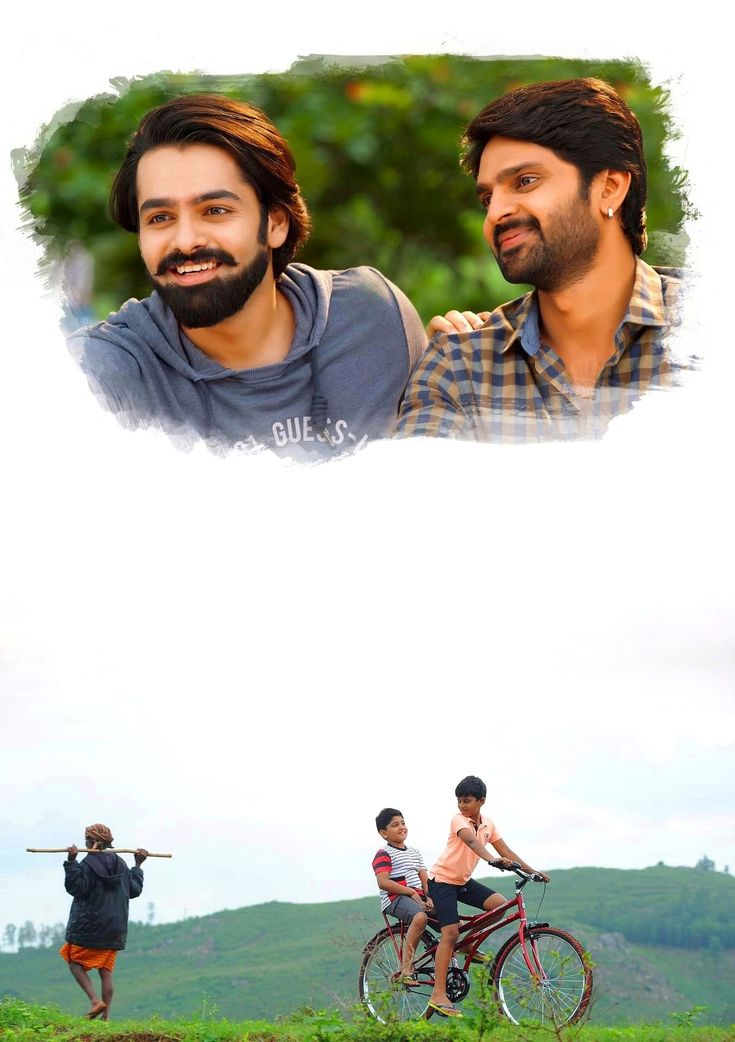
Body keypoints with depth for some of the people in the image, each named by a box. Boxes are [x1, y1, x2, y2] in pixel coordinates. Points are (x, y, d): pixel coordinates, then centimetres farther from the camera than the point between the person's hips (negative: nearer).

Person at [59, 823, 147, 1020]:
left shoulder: (88, 864, -12)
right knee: (106, 971, 9)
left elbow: (76, 888, -20)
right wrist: (138, 866, 25)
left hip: (88, 927, -6)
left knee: (76, 963, 6)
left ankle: (95, 1001, -13)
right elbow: (134, 890, 14)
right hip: (115, 928, 6)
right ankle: (106, 1014, 4)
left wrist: (71, 863, -25)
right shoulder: (120, 864, 7)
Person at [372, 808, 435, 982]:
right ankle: (406, 969, -38)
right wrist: (411, 892, -18)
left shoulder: (414, 852, 22)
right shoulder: (383, 854, -3)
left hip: (418, 897, 8)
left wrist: (429, 897, -5)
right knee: (420, 916, -39)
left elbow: (424, 878, 15)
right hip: (395, 898, -8)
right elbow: (383, 882, -16)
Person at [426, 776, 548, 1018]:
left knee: (499, 903, -13)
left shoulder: (488, 824, 3)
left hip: (463, 880, 7)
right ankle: (438, 995, -15)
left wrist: (531, 870, -8)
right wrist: (491, 860, -56)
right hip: (442, 879, -7)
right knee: (450, 933, -15)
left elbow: (505, 851, 2)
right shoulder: (459, 820, -19)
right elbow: (471, 840, -39)